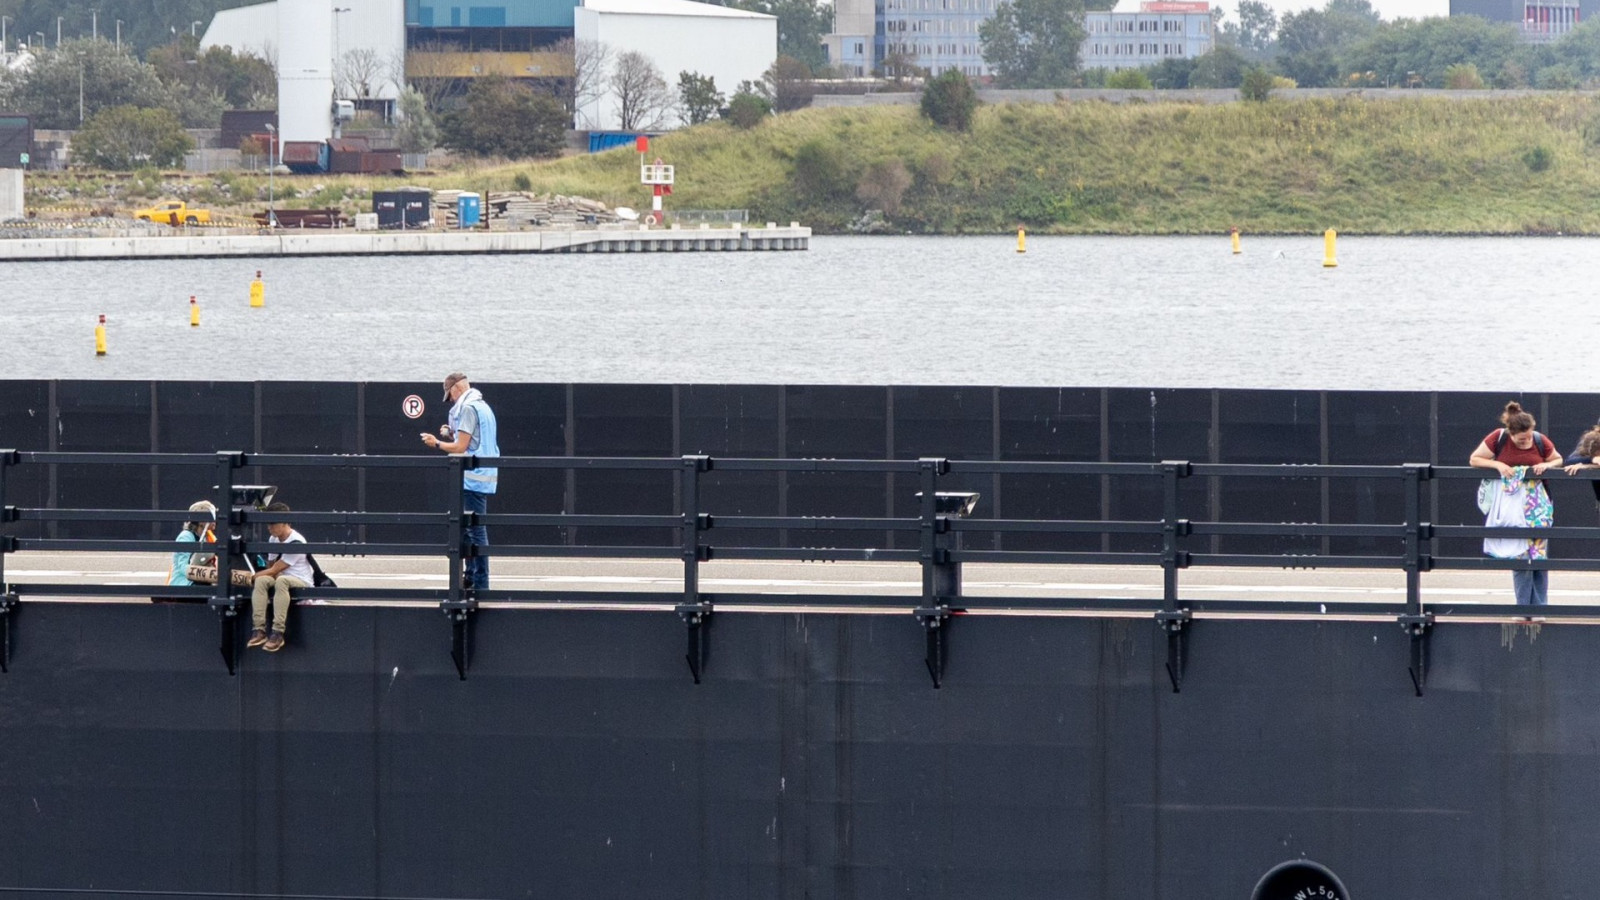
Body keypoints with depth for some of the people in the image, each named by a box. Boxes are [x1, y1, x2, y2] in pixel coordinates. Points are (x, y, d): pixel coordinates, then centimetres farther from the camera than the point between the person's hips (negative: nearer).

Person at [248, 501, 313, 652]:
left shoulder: (296, 542, -18)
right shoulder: (273, 539, 7)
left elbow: (274, 570, -18)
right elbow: (271, 566, 14)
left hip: (302, 582, -7)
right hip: (281, 577, 7)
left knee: (281, 581, -39)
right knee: (261, 581, -25)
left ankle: (278, 633, -42)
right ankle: (259, 630, -32)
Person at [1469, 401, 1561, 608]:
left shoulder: (1540, 441, -2)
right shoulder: (1498, 438, -7)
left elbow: (1557, 459, 14)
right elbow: (1474, 460, 0)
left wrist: (1546, 466, -9)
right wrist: (1497, 464, -16)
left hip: (1536, 503, 1)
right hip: (1510, 504, -1)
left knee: (1539, 552, -1)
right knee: (1519, 555, -4)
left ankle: (1540, 606, 7)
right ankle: (1524, 607, 3)